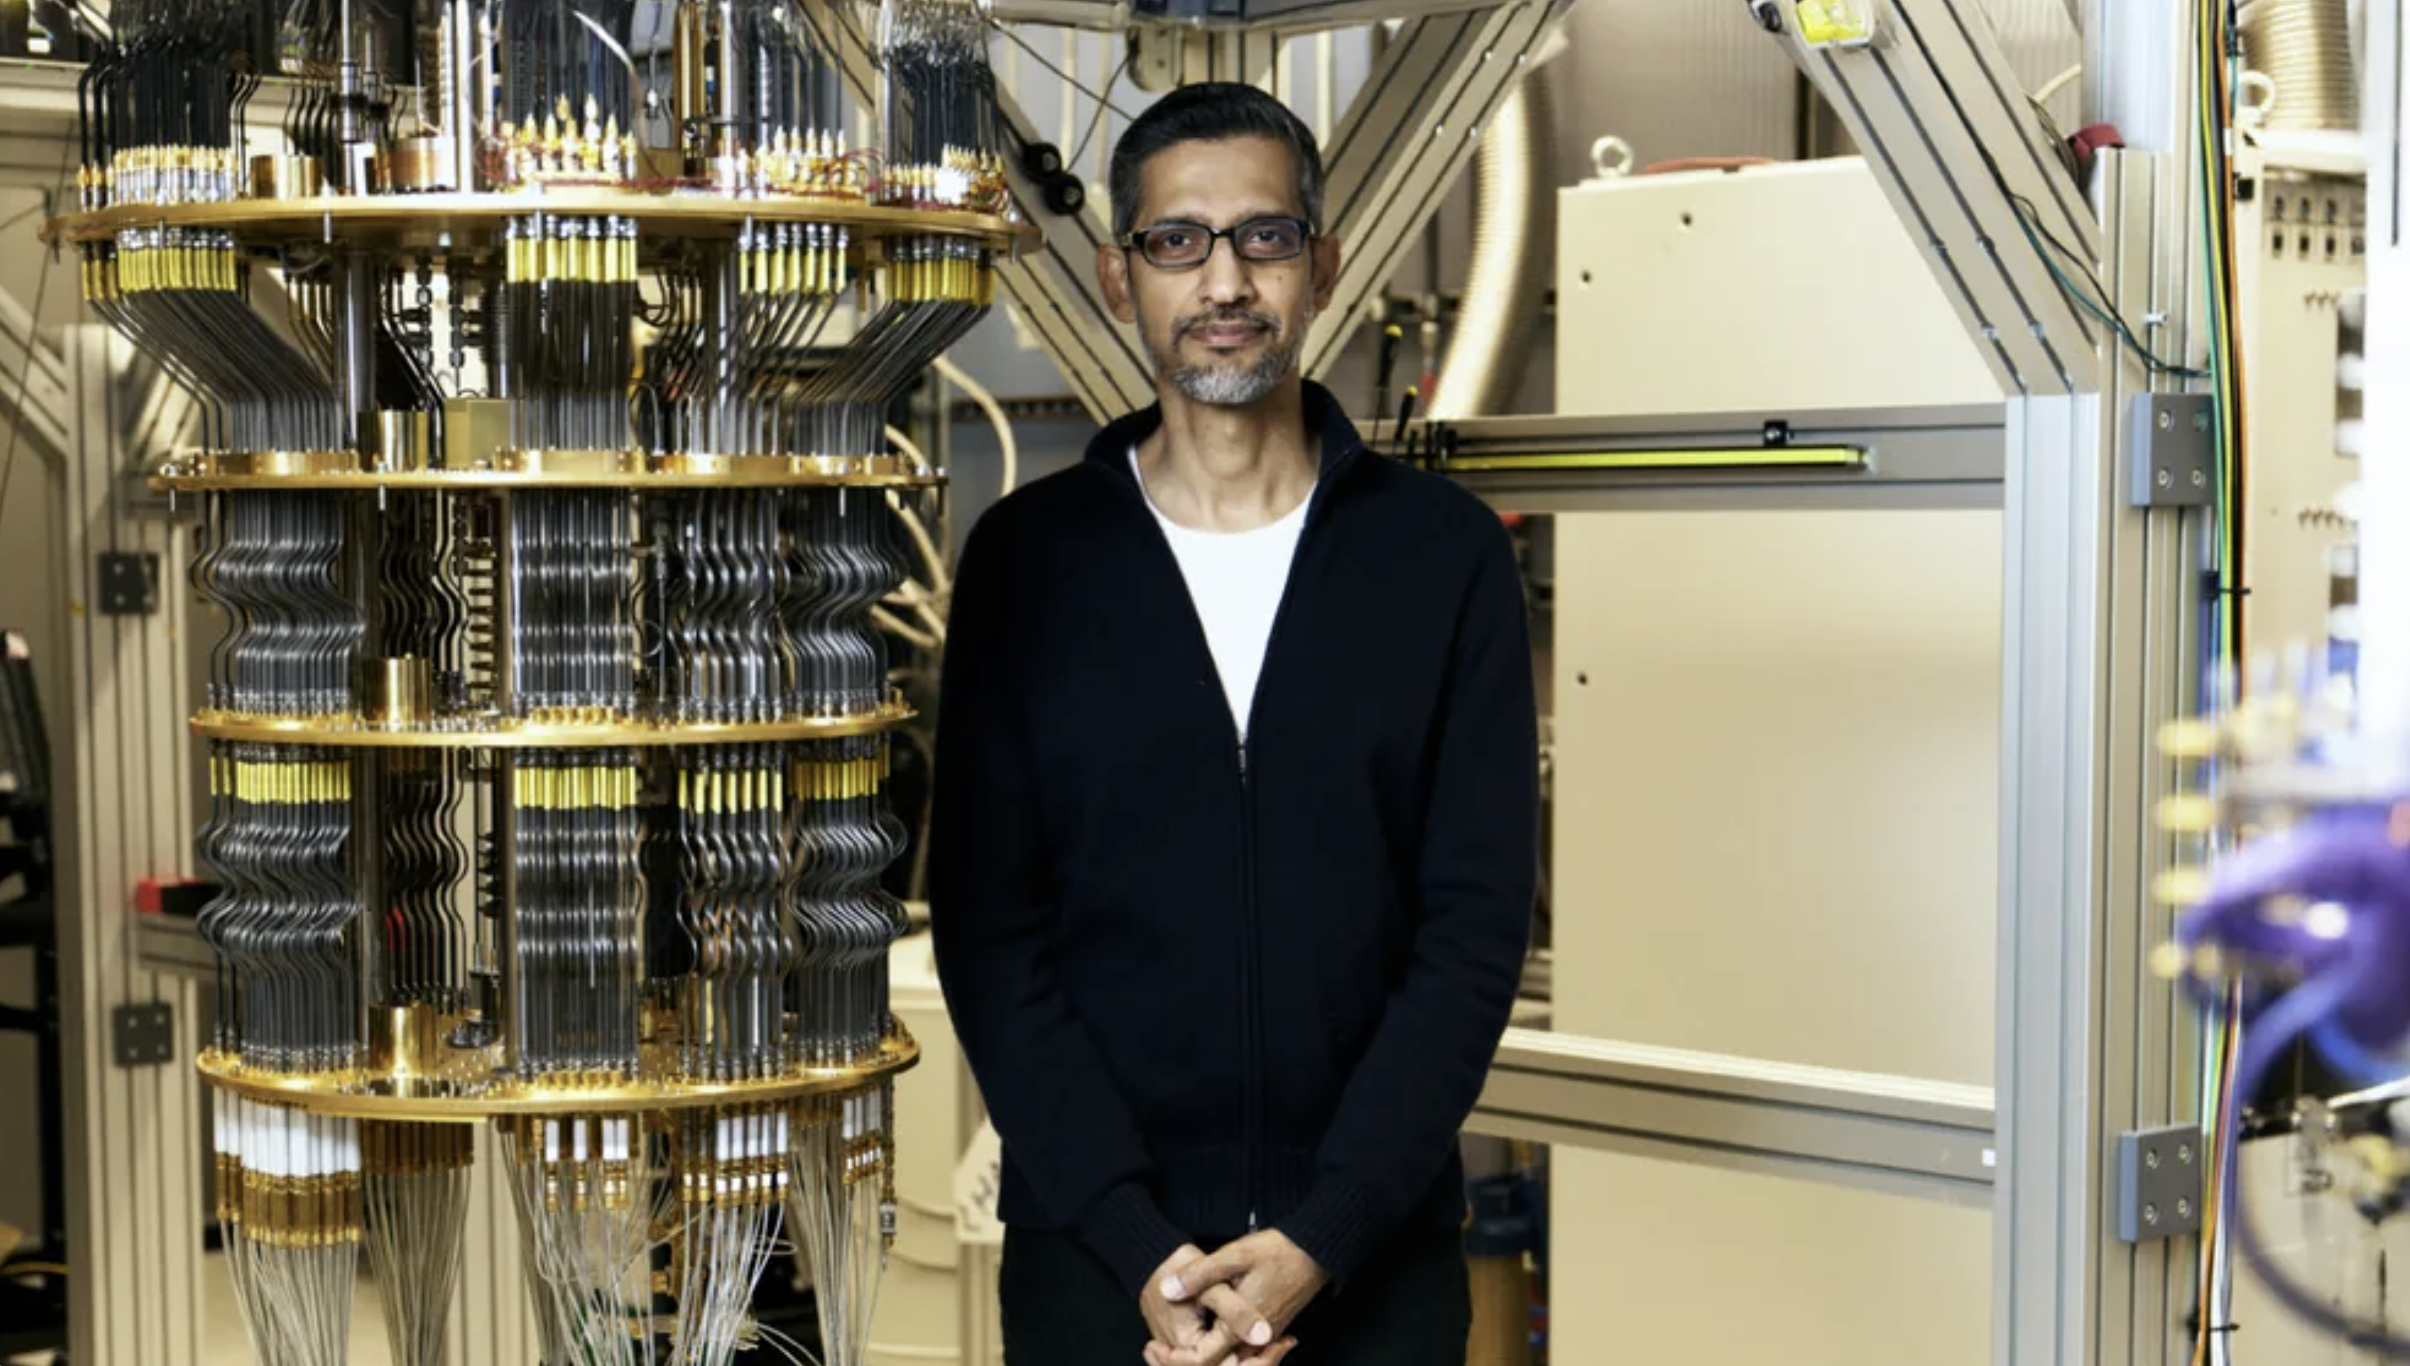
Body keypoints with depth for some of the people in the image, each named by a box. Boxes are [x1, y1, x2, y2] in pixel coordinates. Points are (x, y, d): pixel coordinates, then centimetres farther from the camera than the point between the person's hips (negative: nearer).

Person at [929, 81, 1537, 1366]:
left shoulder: (1445, 551, -2)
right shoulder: (1026, 557, -1)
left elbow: (1478, 920, -5)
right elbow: (986, 927, -4)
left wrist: (1324, 1238, -14)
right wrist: (1138, 1242, -13)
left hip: (1373, 1250, 0)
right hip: (1095, 1245, 0)